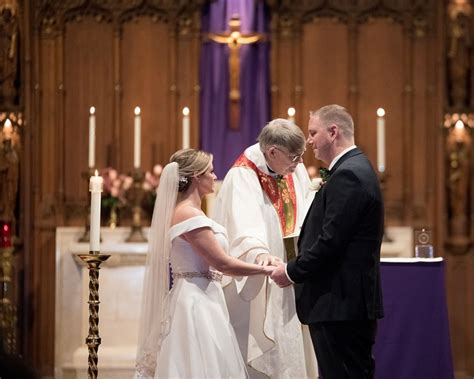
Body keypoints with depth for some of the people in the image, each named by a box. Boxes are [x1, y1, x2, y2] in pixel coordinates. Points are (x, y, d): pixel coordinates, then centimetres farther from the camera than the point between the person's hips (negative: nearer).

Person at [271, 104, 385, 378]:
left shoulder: (348, 175, -15)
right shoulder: (356, 169, 17)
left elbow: (330, 242, -21)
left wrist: (292, 272, -9)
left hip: (341, 306, -10)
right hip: (353, 304, 10)